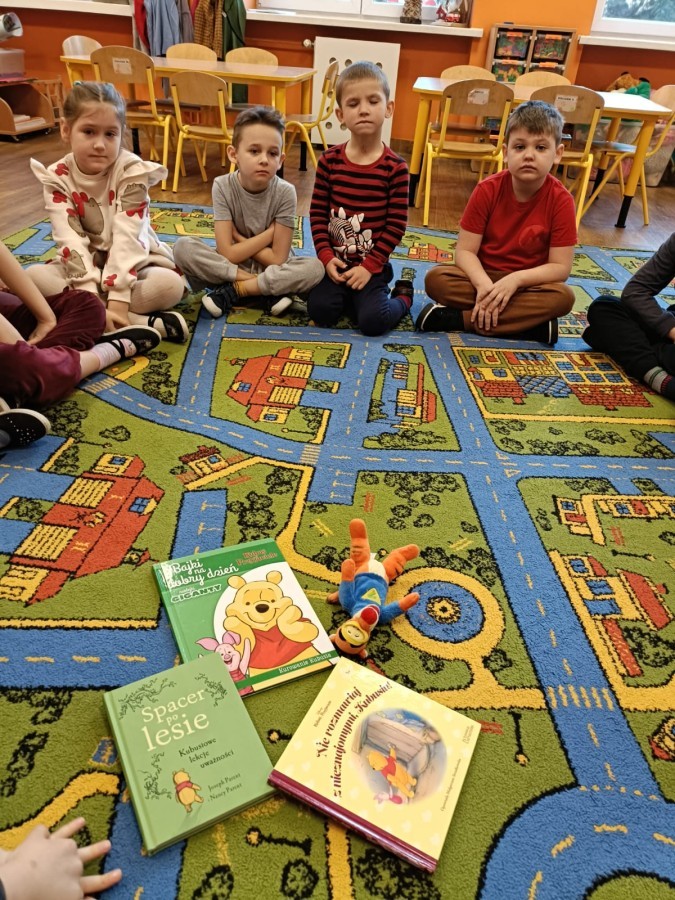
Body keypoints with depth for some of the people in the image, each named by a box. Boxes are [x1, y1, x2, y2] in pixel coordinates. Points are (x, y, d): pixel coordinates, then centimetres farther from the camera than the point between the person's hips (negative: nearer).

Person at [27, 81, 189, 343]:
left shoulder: (133, 171, -15)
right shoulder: (57, 178, -9)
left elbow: (127, 238, -24)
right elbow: (71, 241, -20)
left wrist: (117, 299, -33)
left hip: (133, 264, -2)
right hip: (84, 265, 3)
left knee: (170, 284, -31)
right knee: (33, 277, -26)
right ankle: (140, 323, -33)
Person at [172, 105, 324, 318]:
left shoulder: (285, 193, -17)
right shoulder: (223, 187, -15)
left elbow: (277, 259, -16)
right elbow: (228, 254, -19)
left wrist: (239, 238, -14)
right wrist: (270, 231, -19)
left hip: (272, 269, -1)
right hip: (228, 265, 1)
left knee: (315, 268, -29)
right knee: (183, 247, -25)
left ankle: (232, 291, -18)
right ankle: (269, 290, -21)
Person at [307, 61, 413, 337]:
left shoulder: (395, 167, -8)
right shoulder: (329, 160, -1)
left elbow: (396, 224, -8)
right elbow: (317, 211, 1)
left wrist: (370, 266, -14)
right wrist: (326, 256, -10)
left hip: (372, 265, -2)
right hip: (335, 260, 2)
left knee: (373, 321, -17)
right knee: (320, 312, -17)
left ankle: (402, 296, 16)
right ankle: (349, 296, 16)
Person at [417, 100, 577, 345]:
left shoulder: (561, 201, -13)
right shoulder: (487, 190, -11)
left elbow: (561, 266, -14)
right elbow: (465, 251, -13)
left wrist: (515, 279, -29)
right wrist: (484, 284, -32)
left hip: (528, 284, 0)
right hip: (482, 277, 0)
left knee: (563, 296, -31)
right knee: (436, 278, -26)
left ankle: (456, 318, -29)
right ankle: (531, 319, -25)